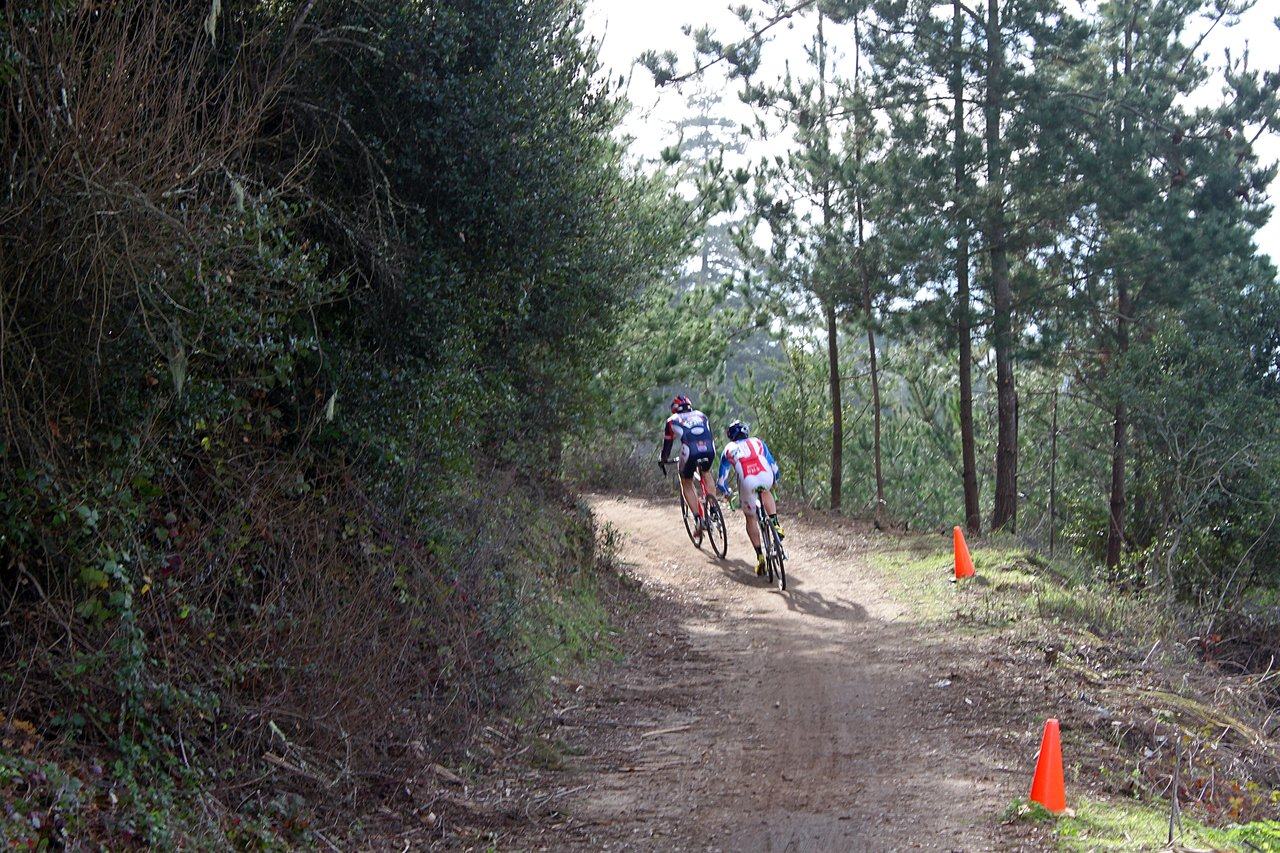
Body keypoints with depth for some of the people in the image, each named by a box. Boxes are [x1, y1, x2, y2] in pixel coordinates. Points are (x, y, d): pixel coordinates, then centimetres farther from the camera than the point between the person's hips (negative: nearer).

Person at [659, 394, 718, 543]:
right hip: (709, 450, 3)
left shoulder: (673, 420, 24)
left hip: (690, 453, -3)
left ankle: (699, 519, 6)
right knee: (706, 474, 34)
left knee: (686, 484, 21)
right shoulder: (701, 415, 30)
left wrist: (664, 461, 47)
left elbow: (667, 443, 30)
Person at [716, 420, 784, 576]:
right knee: (765, 492, 38)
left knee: (750, 518, 18)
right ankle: (776, 525, 18)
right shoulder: (758, 442, 27)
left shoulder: (729, 449, 24)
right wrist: (774, 482, 47)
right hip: (766, 479, 1)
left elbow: (722, 478, 24)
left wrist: (725, 492, 43)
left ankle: (760, 557, 10)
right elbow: (773, 464, 30)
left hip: (747, 483, -1)